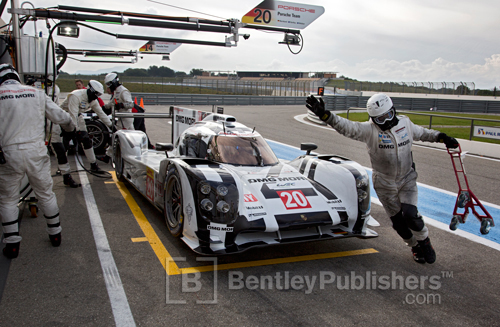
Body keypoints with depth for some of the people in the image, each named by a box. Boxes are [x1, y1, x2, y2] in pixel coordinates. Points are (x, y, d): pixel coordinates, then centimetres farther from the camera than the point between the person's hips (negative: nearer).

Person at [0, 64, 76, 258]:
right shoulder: (37, 93, 7)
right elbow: (61, 117, 12)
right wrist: (71, 129, 32)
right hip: (36, 152, 2)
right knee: (45, 193, 17)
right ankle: (55, 234, 27)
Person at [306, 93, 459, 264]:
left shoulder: (405, 123, -5)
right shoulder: (369, 130, -19)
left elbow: (422, 133, 16)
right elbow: (346, 127, -35)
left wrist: (441, 137, 8)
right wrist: (324, 115, -49)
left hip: (407, 179, 1)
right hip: (384, 184, -1)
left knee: (410, 215, -14)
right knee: (398, 221, 6)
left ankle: (424, 241, 16)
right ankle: (415, 246, 33)